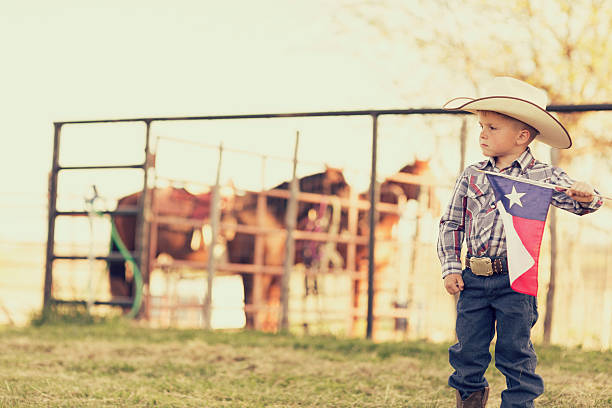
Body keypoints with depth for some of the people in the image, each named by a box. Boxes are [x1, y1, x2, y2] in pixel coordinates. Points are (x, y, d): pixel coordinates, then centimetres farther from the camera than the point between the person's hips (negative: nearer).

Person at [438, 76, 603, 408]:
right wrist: (450, 268, 3)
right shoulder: (472, 176, 6)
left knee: (515, 352, 4)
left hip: (516, 281, -3)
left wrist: (587, 196, -27)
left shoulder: (543, 177, -3)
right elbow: (451, 224, 11)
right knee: (468, 350, 10)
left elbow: (580, 202, -2)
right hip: (474, 280, 3)